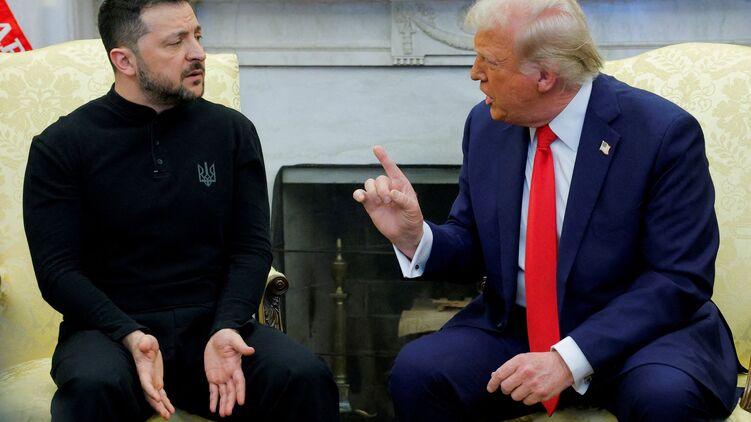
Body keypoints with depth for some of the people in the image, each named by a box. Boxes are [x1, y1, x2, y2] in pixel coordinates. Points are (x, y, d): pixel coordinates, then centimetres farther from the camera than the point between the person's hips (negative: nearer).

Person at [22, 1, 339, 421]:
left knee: (305, 377, -27)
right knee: (94, 387, -36)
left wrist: (226, 330, -14)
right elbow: (57, 268, -4)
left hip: (212, 321, 2)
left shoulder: (232, 131, 7)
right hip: (110, 328, -1)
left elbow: (252, 248, 5)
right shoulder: (61, 146, 1)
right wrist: (131, 337, -20)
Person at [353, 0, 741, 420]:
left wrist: (572, 358, -24)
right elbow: (473, 249, 10)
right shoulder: (486, 124, 2)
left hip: (635, 333, -3)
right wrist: (415, 237, -13)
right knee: (416, 372, -22)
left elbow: (680, 279, -15)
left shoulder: (664, 133, -14)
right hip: (513, 329, 4)